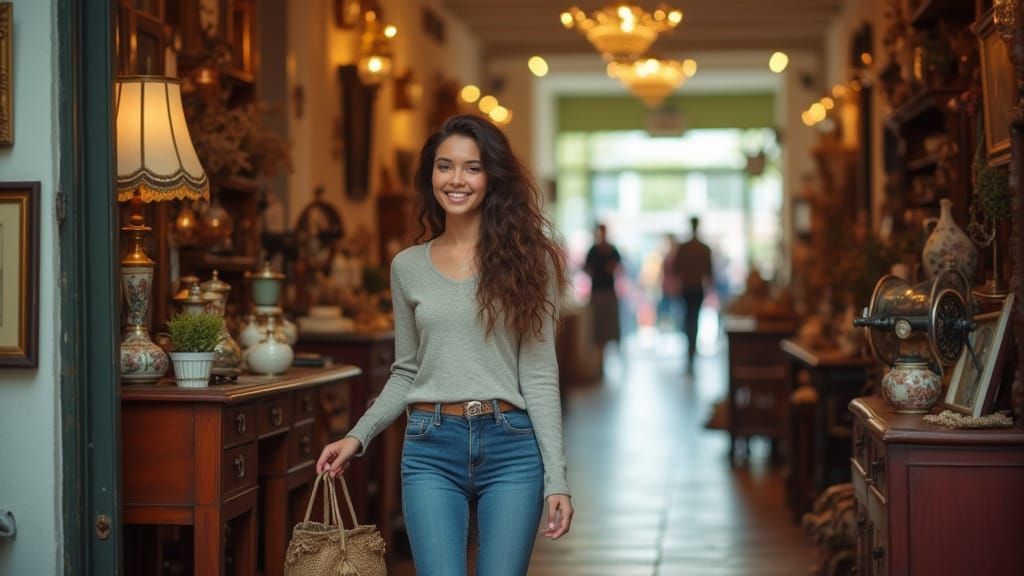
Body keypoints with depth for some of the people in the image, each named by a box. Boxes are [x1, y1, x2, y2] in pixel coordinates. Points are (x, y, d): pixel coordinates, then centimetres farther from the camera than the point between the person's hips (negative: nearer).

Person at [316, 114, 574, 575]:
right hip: (432, 450, 1)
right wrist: (358, 437, 3)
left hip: (512, 447, -1)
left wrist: (556, 479, -5)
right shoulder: (408, 267, 9)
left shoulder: (526, 259, 2)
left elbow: (539, 375, -1)